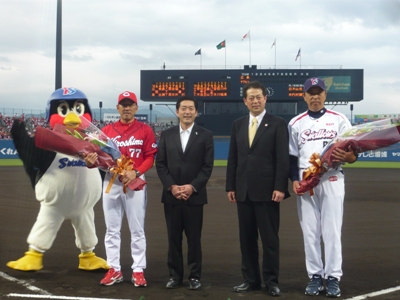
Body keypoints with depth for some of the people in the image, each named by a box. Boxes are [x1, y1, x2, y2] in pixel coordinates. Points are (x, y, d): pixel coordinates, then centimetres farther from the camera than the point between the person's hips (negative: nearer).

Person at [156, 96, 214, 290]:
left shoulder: (205, 135, 3)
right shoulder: (166, 135, 8)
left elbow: (207, 166, -2)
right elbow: (160, 164, 4)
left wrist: (192, 186, -13)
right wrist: (171, 186, -8)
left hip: (194, 195, -2)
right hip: (171, 195, 2)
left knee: (194, 238, 3)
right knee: (173, 238, 6)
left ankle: (194, 276, 13)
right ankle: (175, 275, 15)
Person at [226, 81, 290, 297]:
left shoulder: (277, 124, -1)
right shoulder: (238, 125, 12)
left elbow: (282, 158, -7)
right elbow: (233, 158, 12)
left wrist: (280, 187, -14)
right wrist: (230, 186, 6)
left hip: (267, 190, -4)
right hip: (243, 191, 5)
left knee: (270, 238, 2)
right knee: (246, 238, 9)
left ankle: (271, 281, 11)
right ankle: (251, 279, 18)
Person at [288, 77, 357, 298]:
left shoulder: (339, 120, 5)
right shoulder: (295, 123, 10)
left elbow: (353, 154, 2)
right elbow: (292, 156, 9)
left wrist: (346, 156, -21)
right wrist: (294, 180, -4)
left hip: (332, 180, -2)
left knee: (332, 230, -1)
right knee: (310, 231, 4)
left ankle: (333, 277, 6)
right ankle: (315, 276, 13)